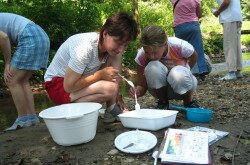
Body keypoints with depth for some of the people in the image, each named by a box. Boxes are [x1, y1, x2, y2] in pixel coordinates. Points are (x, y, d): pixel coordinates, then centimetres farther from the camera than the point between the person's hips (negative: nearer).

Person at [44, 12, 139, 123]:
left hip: (79, 80, 8)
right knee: (109, 89, -30)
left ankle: (112, 110, -5)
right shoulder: (85, 48, -31)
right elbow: (69, 87, -27)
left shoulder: (111, 44, -8)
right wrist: (100, 74, -25)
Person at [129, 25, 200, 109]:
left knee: (178, 75, -38)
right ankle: (163, 102, -5)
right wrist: (137, 91, -38)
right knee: (152, 68, -33)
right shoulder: (141, 56, -23)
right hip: (160, 89, 1)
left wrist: (185, 71, -11)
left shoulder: (181, 46, -28)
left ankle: (189, 102, -3)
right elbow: (142, 86, -18)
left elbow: (194, 57, -3)